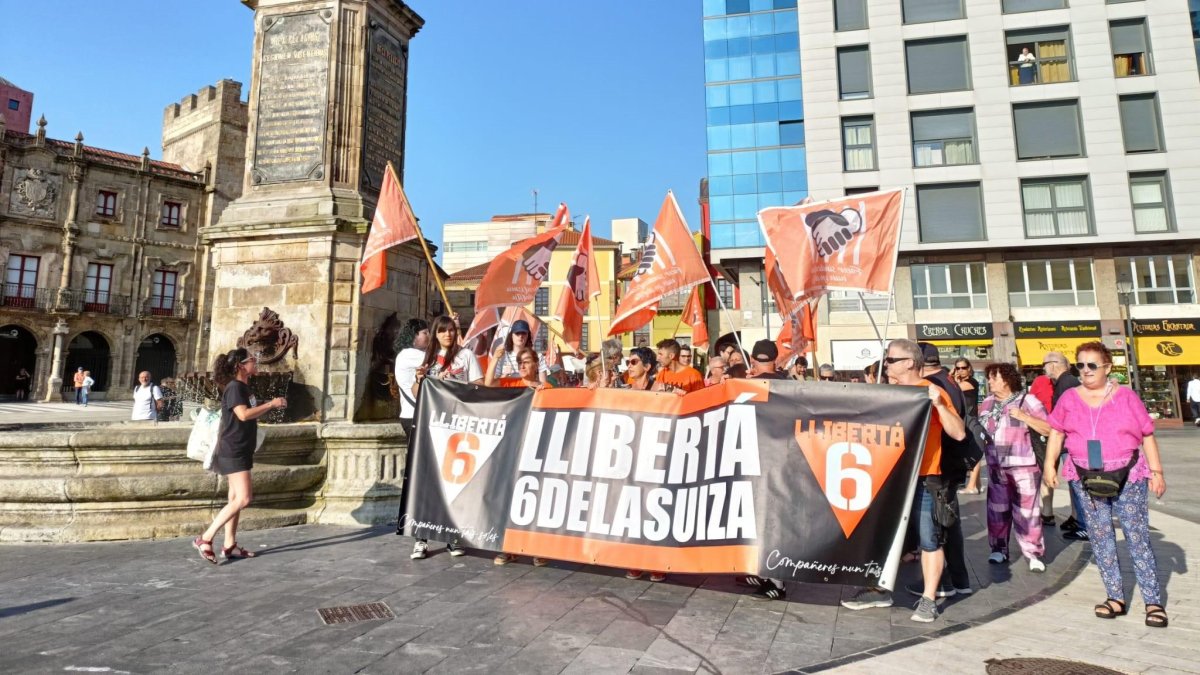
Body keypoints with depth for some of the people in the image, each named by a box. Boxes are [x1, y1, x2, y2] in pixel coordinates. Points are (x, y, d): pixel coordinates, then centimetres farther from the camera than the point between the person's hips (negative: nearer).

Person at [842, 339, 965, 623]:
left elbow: (959, 434, -12)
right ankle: (879, 590, 24)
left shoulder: (934, 392, -7)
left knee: (929, 540, 2)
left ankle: (928, 599, 13)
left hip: (923, 480, -6)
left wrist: (939, 404, -23)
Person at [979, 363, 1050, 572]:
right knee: (997, 509, 9)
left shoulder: (1027, 400, -4)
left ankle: (1033, 554, 7)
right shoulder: (988, 402, 12)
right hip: (996, 468, 5)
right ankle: (999, 549, 18)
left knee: (1027, 511, -2)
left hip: (1023, 467, -5)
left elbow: (1049, 429, -9)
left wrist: (1023, 416, -18)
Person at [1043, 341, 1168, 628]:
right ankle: (1116, 598, 19)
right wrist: (1049, 465, 1)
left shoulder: (1126, 396, -2)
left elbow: (1147, 435, 2)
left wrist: (1156, 471, -2)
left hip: (1128, 477, -2)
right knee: (1100, 538, 8)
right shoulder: (1069, 398, 3)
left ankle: (1154, 602, 11)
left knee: (1138, 537, 2)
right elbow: (1056, 433, 9)